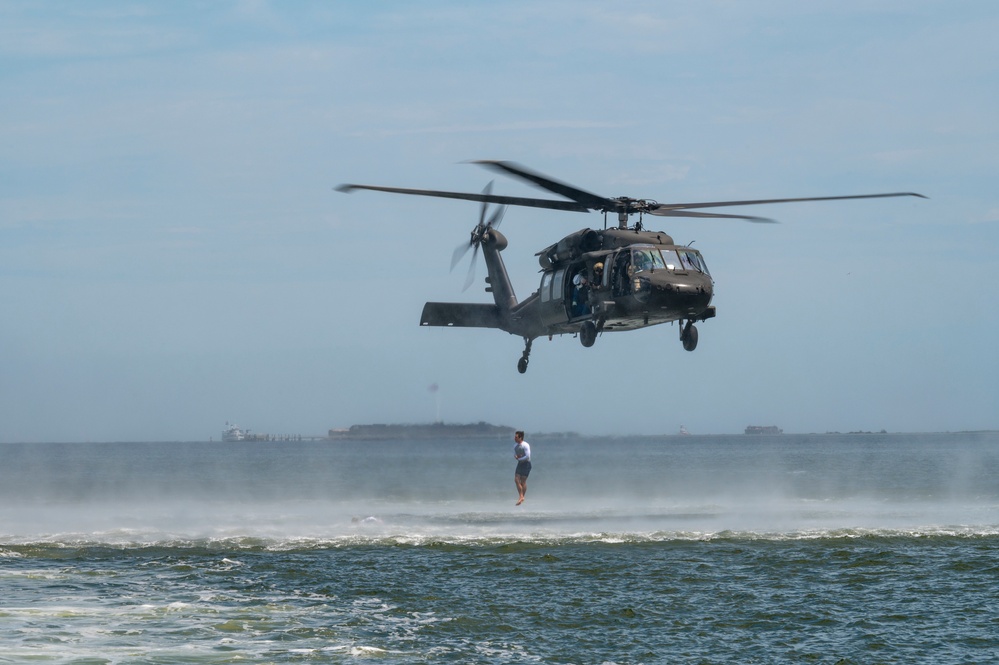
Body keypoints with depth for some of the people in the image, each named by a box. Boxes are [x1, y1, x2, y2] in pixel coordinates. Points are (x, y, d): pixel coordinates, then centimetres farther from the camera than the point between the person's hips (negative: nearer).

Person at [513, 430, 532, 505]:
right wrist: (516, 456, -5)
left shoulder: (525, 445, -18)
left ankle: (522, 497, 4)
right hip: (520, 464, 7)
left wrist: (519, 459, -11)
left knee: (523, 481, -4)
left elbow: (527, 456, -22)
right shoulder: (515, 445, 7)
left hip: (526, 464, -7)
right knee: (516, 480, -1)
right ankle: (521, 496, 7)